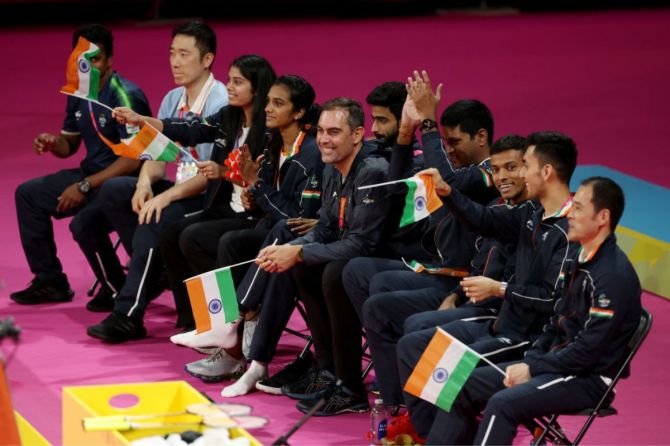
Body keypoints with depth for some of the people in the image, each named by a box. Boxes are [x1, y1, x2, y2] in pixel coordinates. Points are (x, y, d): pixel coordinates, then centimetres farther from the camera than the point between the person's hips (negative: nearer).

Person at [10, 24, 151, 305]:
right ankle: (50, 282, 11)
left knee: (83, 223, -31)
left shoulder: (124, 96, -20)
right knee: (28, 194, 5)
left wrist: (85, 187, -22)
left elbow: (134, 158, -23)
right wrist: (53, 143, -7)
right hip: (91, 174, 9)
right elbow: (70, 144, 19)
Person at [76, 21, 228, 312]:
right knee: (112, 191, -11)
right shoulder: (172, 100, 10)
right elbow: (158, 157, 11)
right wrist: (145, 182, -13)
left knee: (153, 220, -32)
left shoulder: (221, 103, -16)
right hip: (178, 188, 8)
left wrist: (166, 197, -28)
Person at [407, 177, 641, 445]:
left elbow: (589, 349, -21)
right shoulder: (579, 260, 11)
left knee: (503, 403, -30)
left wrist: (533, 369, -14)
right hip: (557, 362, 10)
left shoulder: (615, 274, -19)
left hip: (590, 378, -10)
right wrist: (528, 361, 3)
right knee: (465, 386, 2)